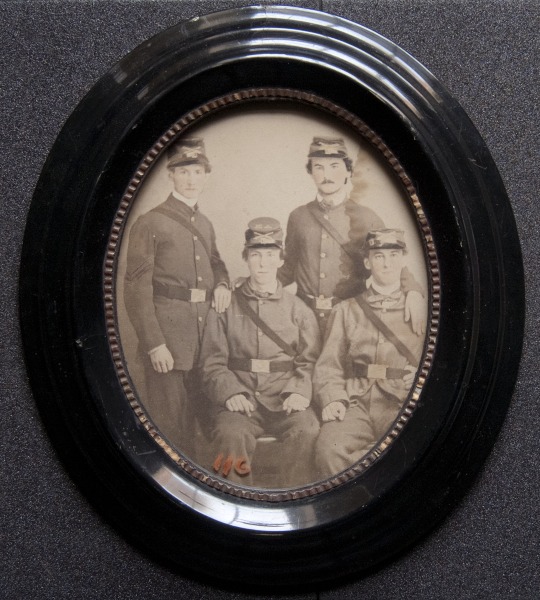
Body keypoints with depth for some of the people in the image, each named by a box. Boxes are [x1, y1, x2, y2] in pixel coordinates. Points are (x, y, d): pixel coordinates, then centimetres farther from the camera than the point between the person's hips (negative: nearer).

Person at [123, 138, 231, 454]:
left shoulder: (205, 225, 14)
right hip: (167, 336, -6)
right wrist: (154, 344, -15)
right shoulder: (150, 223, -6)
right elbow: (137, 289, -10)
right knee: (167, 420, -3)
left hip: (202, 337, 7)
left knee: (190, 416, 15)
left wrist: (221, 284, 7)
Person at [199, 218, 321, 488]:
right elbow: (212, 362, 6)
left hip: (285, 400, 1)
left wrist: (299, 392, -13)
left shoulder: (298, 309, 14)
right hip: (240, 400, -1)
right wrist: (230, 393, -13)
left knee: (306, 430, -30)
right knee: (231, 434, -32)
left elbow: (310, 361, 7)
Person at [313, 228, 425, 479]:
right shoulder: (345, 310, 21)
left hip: (403, 404, -1)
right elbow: (328, 366, 12)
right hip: (356, 404, 1)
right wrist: (334, 399, -8)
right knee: (330, 449, -31)